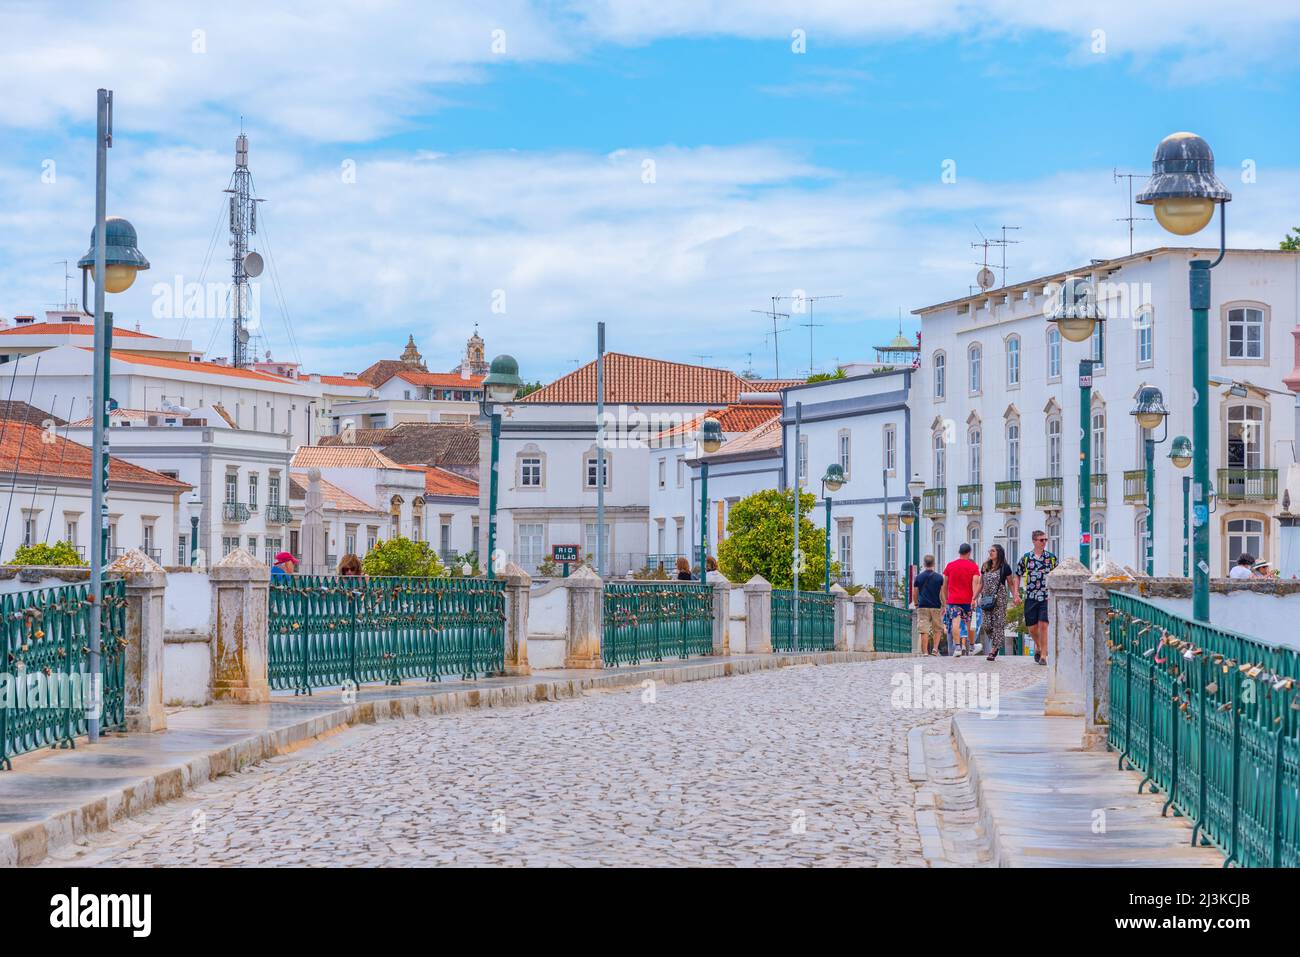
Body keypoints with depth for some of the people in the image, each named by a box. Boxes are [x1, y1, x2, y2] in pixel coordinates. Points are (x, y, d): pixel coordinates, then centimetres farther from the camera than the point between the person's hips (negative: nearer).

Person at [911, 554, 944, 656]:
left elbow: (914, 593, 6)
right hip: (936, 607, 0)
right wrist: (944, 606, 9)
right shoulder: (939, 577, 0)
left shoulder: (918, 577, 3)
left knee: (924, 631, -1)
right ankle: (935, 649, 2)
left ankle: (925, 652, -4)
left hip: (923, 607, 0)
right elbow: (942, 593, 1)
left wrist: (916, 604, 19)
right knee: (937, 629, 14)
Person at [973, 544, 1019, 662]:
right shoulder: (985, 567, 13)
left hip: (999, 599, -4)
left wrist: (1015, 596, -8)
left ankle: (993, 650, -8)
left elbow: (1011, 584, 4)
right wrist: (974, 597, 12)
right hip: (986, 599, 4)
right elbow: (980, 583, 18)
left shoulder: (1005, 568, 0)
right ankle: (996, 645, 17)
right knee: (986, 625, -3)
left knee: (998, 623, -7)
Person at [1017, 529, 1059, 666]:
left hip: (1047, 597, -1)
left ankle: (1043, 655, -5)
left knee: (1043, 625, -11)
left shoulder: (1052, 557, 4)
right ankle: (1038, 647, 33)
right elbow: (1018, 576, 13)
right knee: (1032, 627, 4)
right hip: (1030, 597, 1)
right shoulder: (1026, 557, 5)